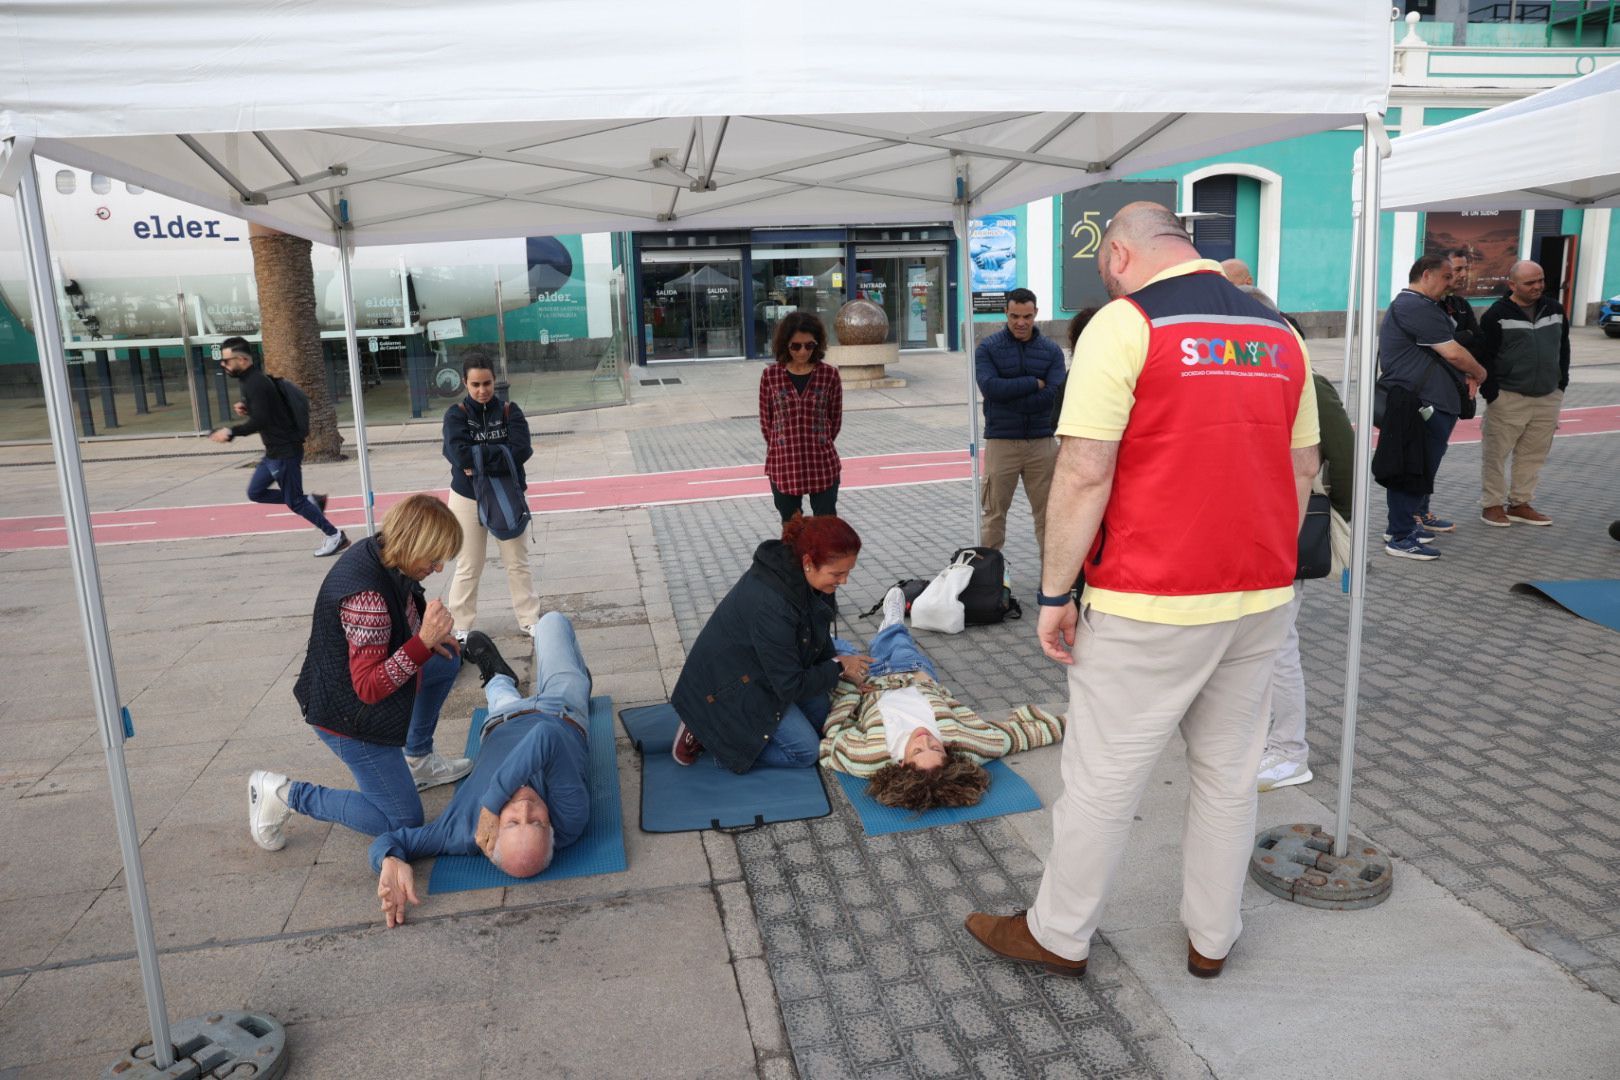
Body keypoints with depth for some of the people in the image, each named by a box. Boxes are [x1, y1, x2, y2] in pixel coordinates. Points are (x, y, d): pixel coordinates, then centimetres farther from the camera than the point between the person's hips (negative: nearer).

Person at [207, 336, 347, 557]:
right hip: (274, 451, 10)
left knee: (294, 501, -3)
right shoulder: (252, 379, 12)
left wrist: (231, 432, -25)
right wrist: (246, 409, 5)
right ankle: (311, 501, 16)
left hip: (285, 451, -10)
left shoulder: (255, 383, -19)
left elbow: (260, 421, -27)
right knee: (255, 492, 14)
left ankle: (335, 536, 7)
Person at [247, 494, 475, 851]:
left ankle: (417, 760, 31)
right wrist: (424, 641, -39)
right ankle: (283, 794, 6)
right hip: (347, 717, -9)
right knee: (403, 822, 0)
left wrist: (428, 638, 1)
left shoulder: (380, 553, -7)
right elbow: (369, 688, -32)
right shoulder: (367, 595, -35)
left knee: (447, 661, 23)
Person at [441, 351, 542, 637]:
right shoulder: (456, 414, -6)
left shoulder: (509, 411, -3)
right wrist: (499, 456, -18)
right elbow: (459, 453, -24)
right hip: (468, 499, -1)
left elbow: (522, 450, -19)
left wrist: (478, 460, -21)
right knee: (468, 568, 8)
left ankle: (529, 620, 22)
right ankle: (461, 627, 18)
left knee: (518, 563, 11)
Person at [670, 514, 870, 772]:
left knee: (821, 713, 9)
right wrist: (839, 668, -15)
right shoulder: (770, 604, -38)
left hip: (762, 670, 9)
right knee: (805, 751, -7)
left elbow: (819, 639, 6)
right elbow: (791, 686, -27)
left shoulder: (802, 578, -11)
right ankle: (709, 732, 0)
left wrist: (848, 674, -7)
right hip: (729, 686, -9)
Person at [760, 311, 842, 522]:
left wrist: (819, 444, 11)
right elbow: (765, 420, 5)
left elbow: (835, 419, 6)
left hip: (823, 465, 0)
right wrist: (781, 447, 9)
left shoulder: (829, 374, -4)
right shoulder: (771, 375, -4)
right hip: (784, 465, 1)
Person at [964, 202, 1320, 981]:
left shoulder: (1124, 324, -11)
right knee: (1228, 773, 18)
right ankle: (1211, 937, 33)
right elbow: (1304, 467, 14)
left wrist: (1054, 594, -10)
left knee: (1102, 778, 8)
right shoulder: (1280, 332, 9)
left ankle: (1057, 936, 25)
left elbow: (1084, 475, -17)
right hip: (1261, 597, 7)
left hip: (1151, 603, -6)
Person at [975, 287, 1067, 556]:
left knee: (1048, 510, 7)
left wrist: (1010, 394, -11)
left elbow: (1053, 395, -9)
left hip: (1042, 441, 2)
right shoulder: (988, 348, 0)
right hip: (1001, 442, -2)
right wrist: (1034, 383, -12)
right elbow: (990, 387, -17)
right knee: (994, 511, 5)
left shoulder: (1051, 350, 5)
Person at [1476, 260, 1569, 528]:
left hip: (1548, 398, 5)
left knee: (1533, 454, 9)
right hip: (1508, 398, -5)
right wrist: (1491, 393, -12)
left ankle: (1519, 504, 20)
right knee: (1496, 453, -1)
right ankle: (1492, 504, 11)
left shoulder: (1554, 310, 9)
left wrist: (1561, 383, 13)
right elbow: (1485, 357, -9)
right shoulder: (1497, 315, -8)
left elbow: (1563, 348, 18)